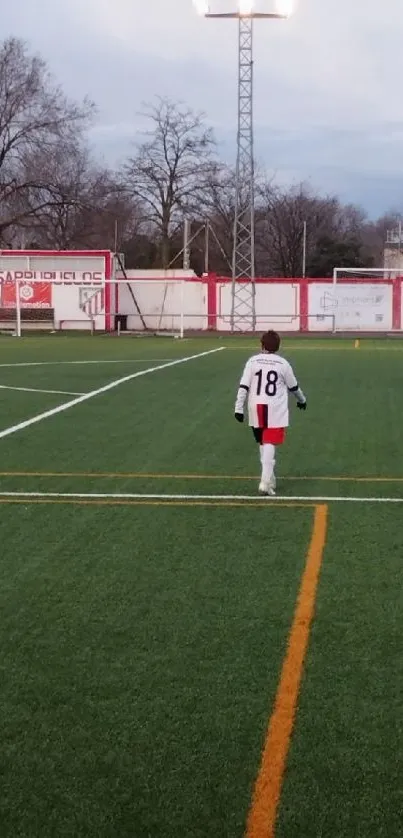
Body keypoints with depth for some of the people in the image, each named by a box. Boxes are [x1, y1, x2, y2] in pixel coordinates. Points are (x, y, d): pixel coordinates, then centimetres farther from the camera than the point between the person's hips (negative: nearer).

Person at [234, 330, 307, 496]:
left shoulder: (253, 361, 2)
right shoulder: (283, 364, 2)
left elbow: (243, 386, -4)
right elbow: (294, 387, 14)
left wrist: (239, 408, -1)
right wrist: (302, 400, 32)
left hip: (256, 409, 2)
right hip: (275, 410, -2)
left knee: (263, 443, 18)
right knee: (270, 444, -7)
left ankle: (269, 478, 26)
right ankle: (266, 481, -19)